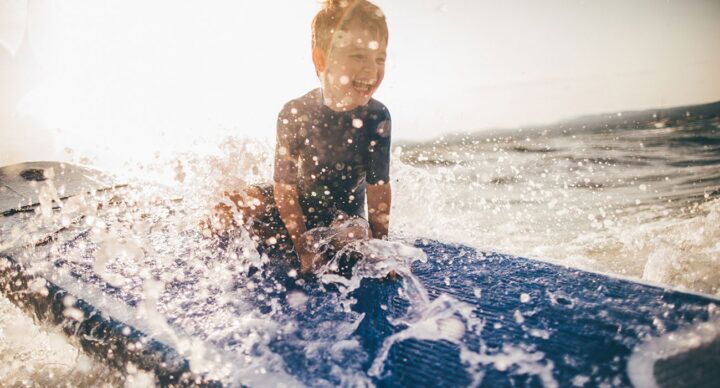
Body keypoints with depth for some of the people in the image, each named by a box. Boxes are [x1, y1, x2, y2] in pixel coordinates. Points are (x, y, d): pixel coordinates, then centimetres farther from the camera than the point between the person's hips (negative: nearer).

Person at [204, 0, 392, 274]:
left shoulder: (377, 116, -19)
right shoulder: (294, 114, -21)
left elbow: (379, 187, -13)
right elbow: (285, 186, -18)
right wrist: (304, 248, -21)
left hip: (344, 211, 1)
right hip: (293, 203, 0)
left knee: (354, 235, -33)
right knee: (225, 211, -20)